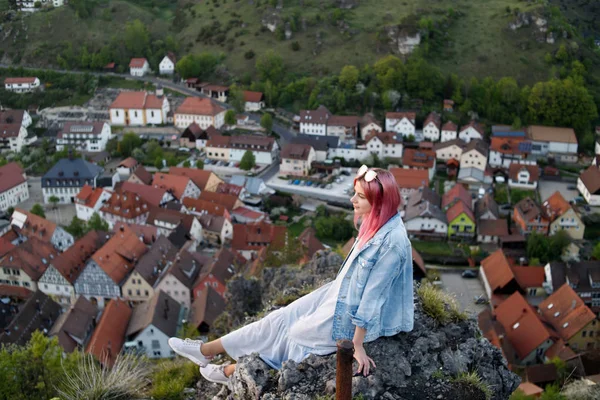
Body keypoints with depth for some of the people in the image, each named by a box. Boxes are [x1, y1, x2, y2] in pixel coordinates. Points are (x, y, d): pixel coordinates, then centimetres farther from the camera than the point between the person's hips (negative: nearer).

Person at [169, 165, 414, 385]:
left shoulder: (391, 242, -31)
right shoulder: (377, 222, -4)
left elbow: (373, 296, -26)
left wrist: (357, 345, -20)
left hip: (353, 316, -7)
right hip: (342, 294, 7)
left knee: (292, 333, 6)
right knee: (282, 318, 5)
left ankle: (237, 371, 27)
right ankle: (209, 350, 15)